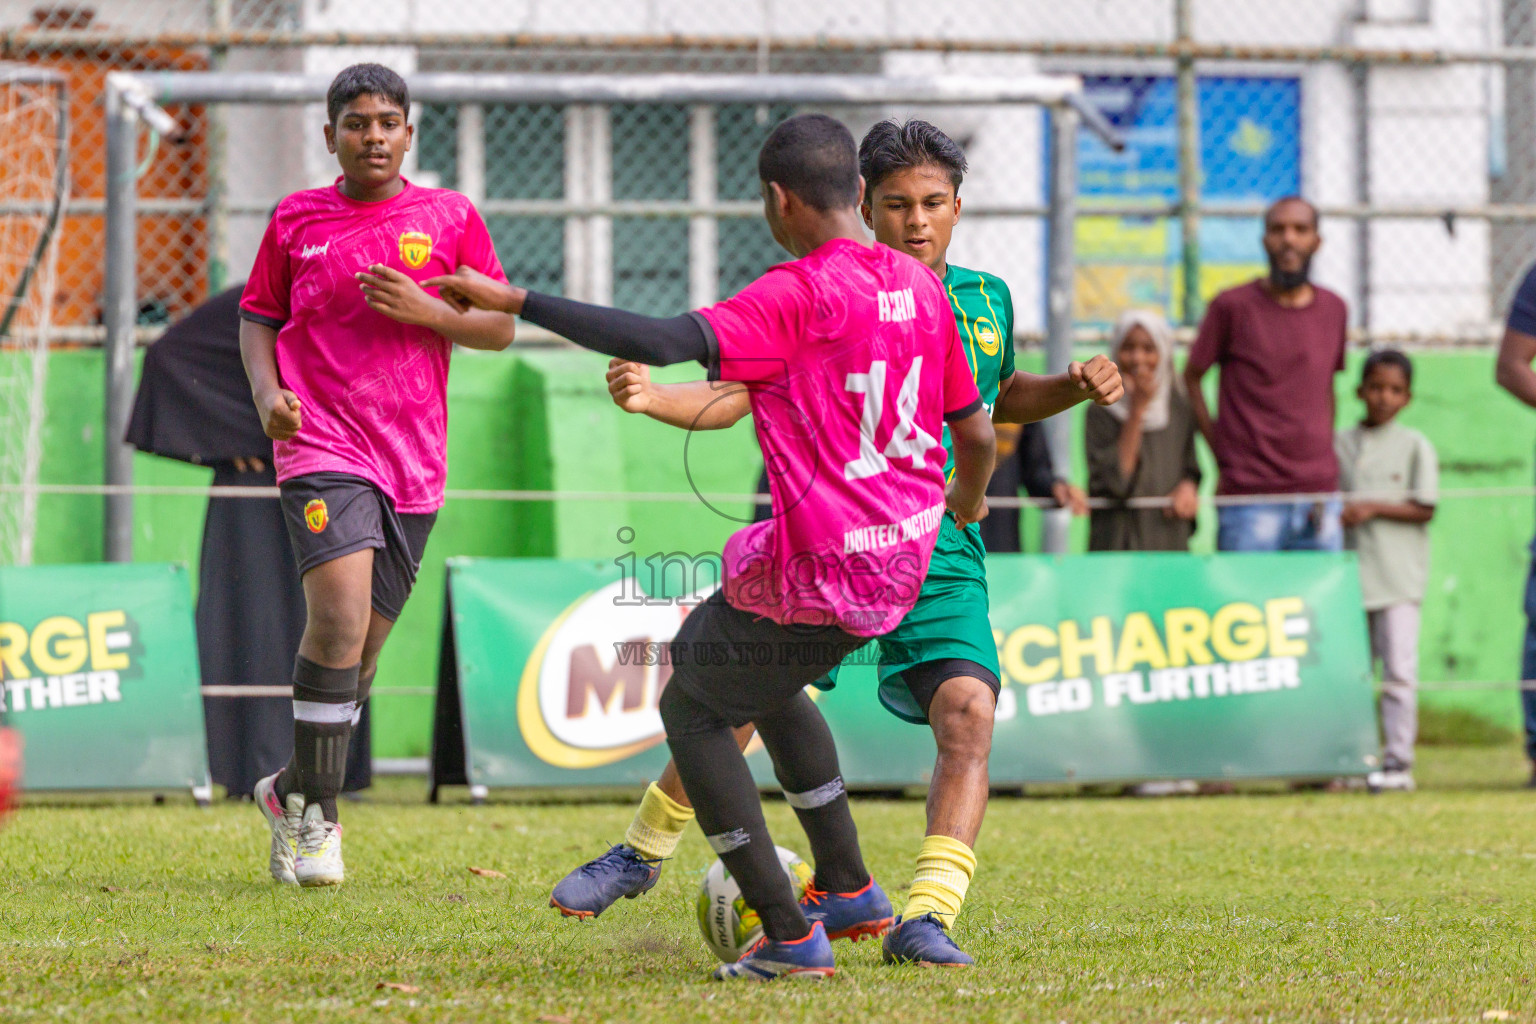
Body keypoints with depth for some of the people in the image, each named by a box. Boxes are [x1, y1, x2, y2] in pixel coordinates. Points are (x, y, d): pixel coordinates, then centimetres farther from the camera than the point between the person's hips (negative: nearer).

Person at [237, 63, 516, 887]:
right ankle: (316, 816, -11)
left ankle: (292, 791, 30)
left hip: (413, 462, 2)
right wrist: (265, 390, -3)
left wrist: (422, 309, -10)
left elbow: (500, 328, 7)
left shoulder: (449, 218, 6)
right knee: (340, 620, -21)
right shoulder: (296, 221, 6)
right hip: (323, 448, -2)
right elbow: (257, 316, 16)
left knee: (360, 652, 8)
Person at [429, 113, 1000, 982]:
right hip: (904, 562, 8)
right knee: (765, 680, 32)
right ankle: (849, 888, 32)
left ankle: (791, 938, 6)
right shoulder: (922, 286, 6)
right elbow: (976, 431, 13)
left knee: (692, 706, 11)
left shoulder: (799, 297, -17)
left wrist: (515, 302, -26)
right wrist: (967, 500, 36)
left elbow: (665, 342, -28)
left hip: (821, 570, -8)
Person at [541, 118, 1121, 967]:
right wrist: (650, 397, -23)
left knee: (967, 710, -20)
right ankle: (642, 852, 21)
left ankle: (926, 919, -19)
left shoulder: (984, 300, 11)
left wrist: (1075, 387, 12)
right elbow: (735, 395, -5)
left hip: (941, 555, 2)